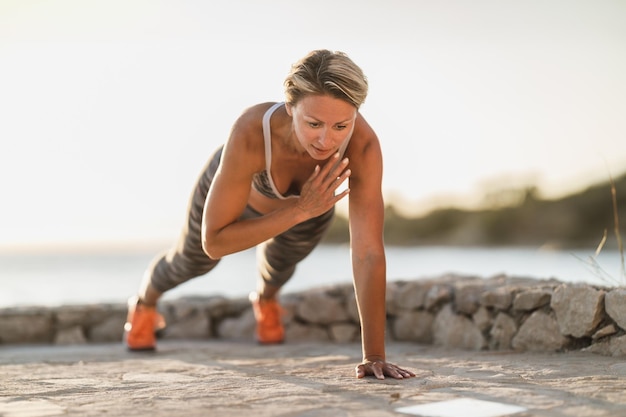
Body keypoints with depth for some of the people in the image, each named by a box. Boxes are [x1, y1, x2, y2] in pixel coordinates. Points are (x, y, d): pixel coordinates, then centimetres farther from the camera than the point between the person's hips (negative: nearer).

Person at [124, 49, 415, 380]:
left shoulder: (363, 144, -45)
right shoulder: (251, 132, -48)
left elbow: (369, 253, -44)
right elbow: (213, 243, -41)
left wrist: (374, 356, -49)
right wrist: (299, 210, -50)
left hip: (308, 198, 1)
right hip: (237, 185, -1)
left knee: (281, 261, 33)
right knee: (194, 260, 29)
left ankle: (266, 298, 71)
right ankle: (145, 303, 65)